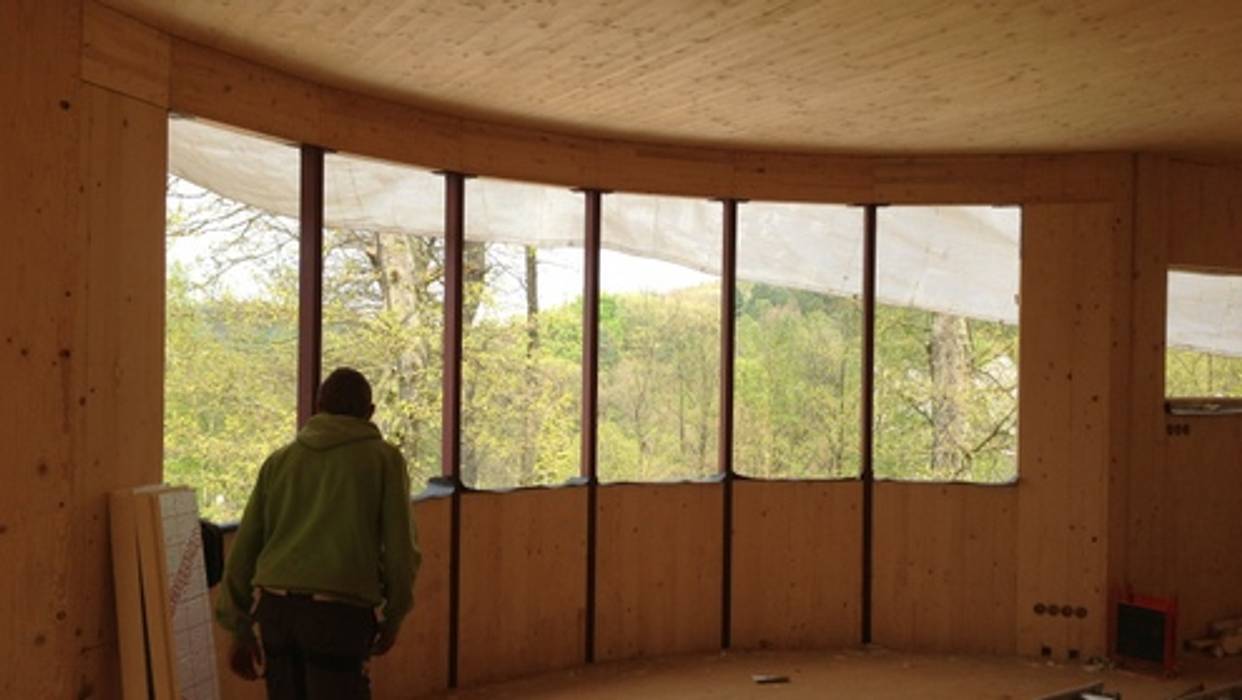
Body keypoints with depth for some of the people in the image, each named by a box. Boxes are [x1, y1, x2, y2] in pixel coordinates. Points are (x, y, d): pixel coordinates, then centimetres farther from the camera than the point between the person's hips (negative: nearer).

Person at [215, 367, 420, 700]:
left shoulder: (279, 460, 16)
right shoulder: (384, 457, 7)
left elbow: (244, 548, 14)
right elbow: (400, 547, 2)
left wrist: (240, 630, 19)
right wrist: (393, 617, 15)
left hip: (276, 605, 4)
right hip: (339, 610, -4)